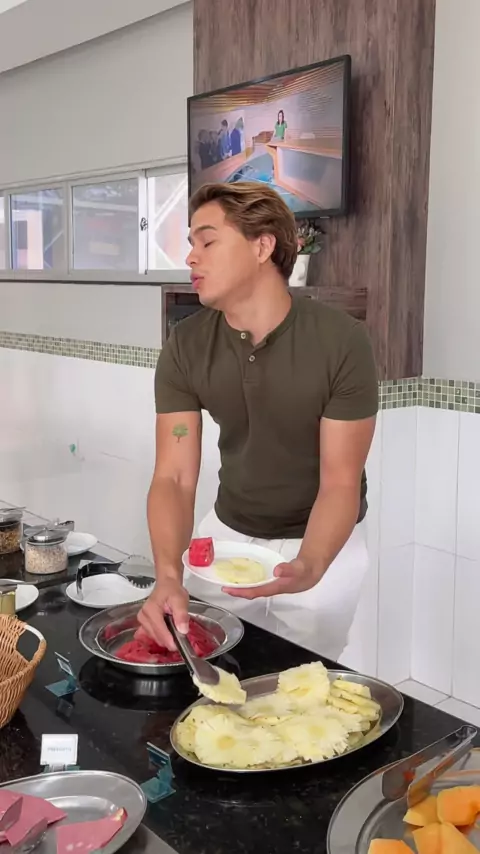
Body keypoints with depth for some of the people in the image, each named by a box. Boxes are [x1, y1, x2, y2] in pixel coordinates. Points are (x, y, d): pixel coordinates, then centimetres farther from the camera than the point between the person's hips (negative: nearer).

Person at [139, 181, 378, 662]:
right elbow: (174, 478, -17)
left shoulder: (341, 342, -24)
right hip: (228, 533, 3)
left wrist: (308, 567, -40)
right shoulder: (185, 346, -14)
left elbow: (340, 484, -21)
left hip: (323, 544, -2)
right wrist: (168, 575, -35)